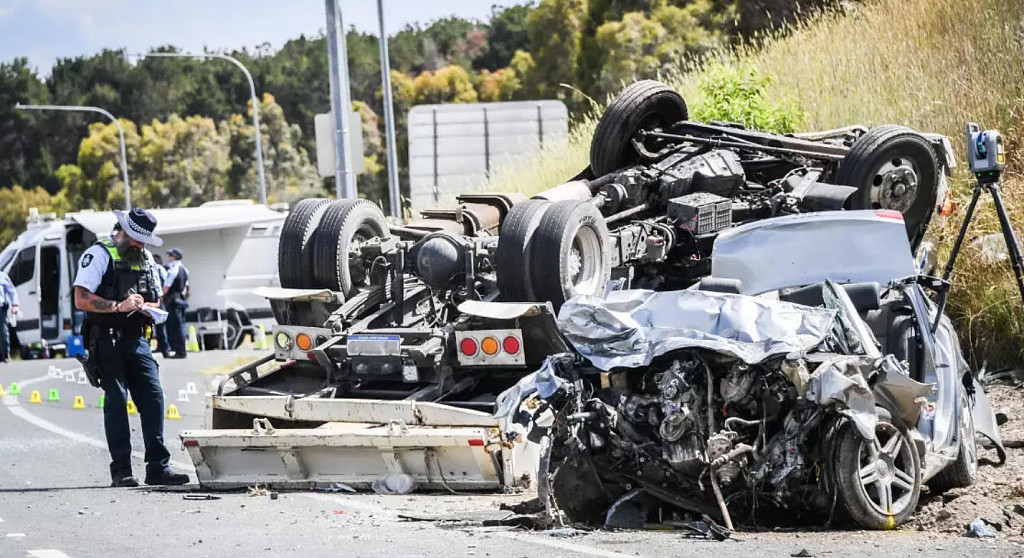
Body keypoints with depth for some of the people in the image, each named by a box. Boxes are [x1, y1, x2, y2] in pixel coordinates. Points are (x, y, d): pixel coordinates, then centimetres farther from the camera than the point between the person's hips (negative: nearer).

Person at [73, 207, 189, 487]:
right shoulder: (99, 254, -4)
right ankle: (121, 471, -5)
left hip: (136, 339, 6)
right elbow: (81, 299, -13)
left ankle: (158, 468, -2)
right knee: (116, 400, -8)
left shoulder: (146, 259, 18)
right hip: (107, 340, -6)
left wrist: (147, 307, 1)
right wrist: (119, 306, -21)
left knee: (153, 396, -4)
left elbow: (156, 301, 25)